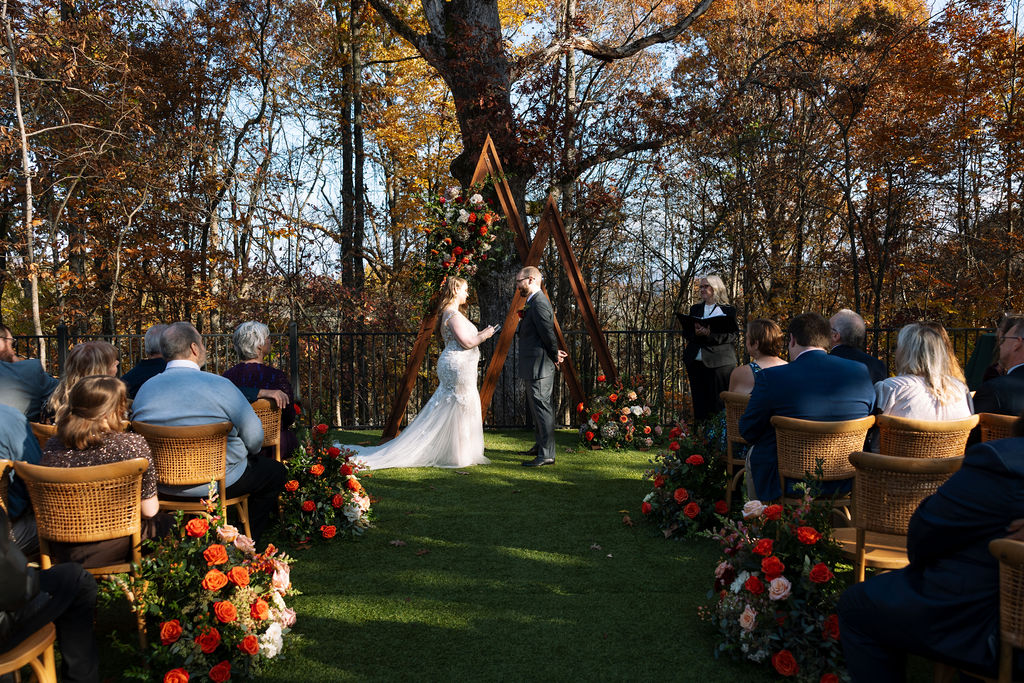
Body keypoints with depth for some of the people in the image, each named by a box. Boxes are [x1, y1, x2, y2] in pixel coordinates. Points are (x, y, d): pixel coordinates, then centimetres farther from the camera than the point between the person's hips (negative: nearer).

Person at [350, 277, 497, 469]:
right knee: (460, 409, -4)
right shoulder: (453, 314, -16)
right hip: (458, 365, -11)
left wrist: (481, 333, 19)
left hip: (454, 365, 11)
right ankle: (458, 455, 3)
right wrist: (484, 336, -5)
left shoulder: (451, 313, 17)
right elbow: (467, 342, -20)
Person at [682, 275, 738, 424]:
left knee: (718, 403, -3)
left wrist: (709, 334, -22)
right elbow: (687, 334, 11)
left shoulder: (728, 310, 3)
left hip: (719, 363, -4)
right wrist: (696, 333, -14)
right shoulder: (695, 309, 17)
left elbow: (730, 336, -7)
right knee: (699, 402, 7)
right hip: (696, 361, 4)